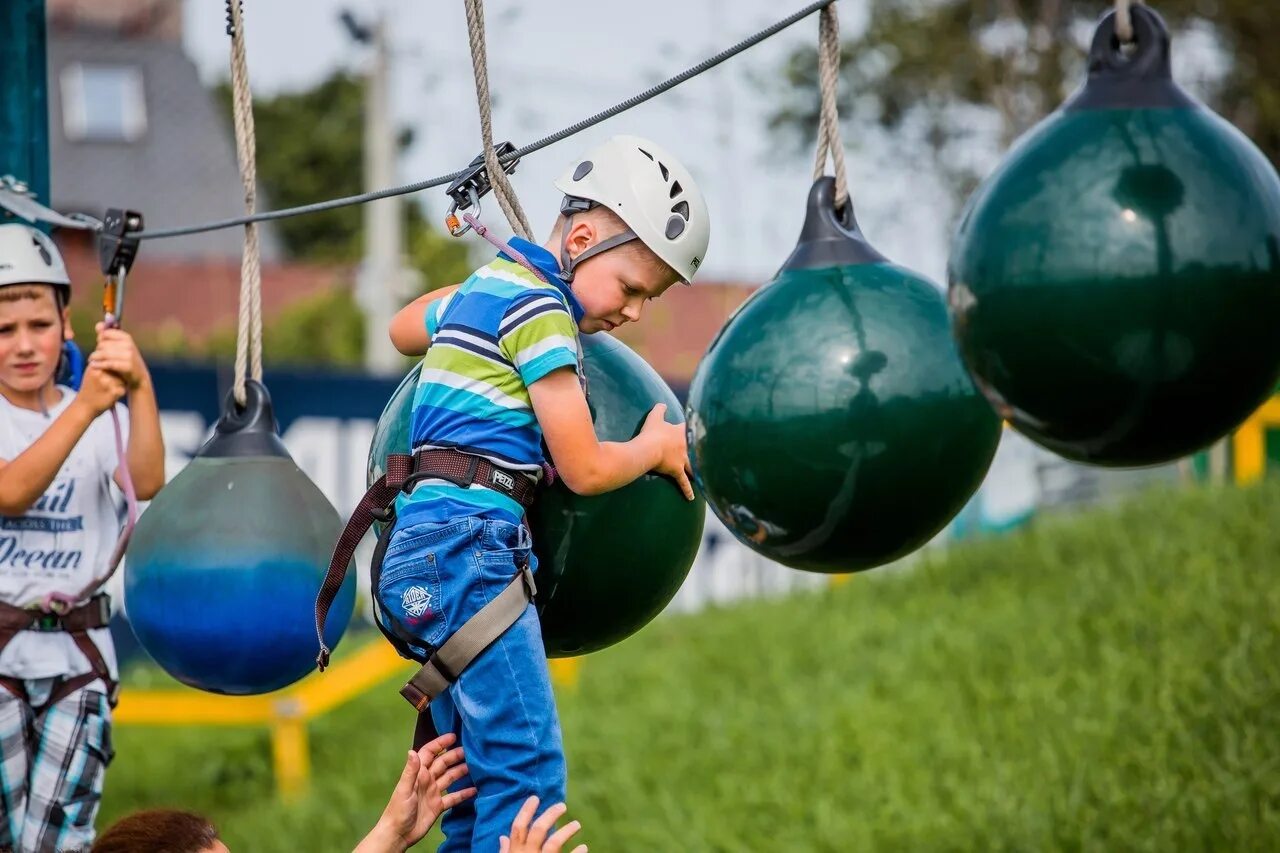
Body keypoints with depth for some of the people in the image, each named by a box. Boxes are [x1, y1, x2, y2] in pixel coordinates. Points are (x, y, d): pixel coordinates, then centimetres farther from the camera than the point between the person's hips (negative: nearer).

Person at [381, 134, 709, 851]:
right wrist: (658, 448, 9)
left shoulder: (483, 288, 19)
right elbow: (584, 468, -9)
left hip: (424, 549, 10)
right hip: (469, 544, -10)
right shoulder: (540, 307, -9)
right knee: (530, 773, -16)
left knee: (479, 787, 9)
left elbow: (405, 328, 42)